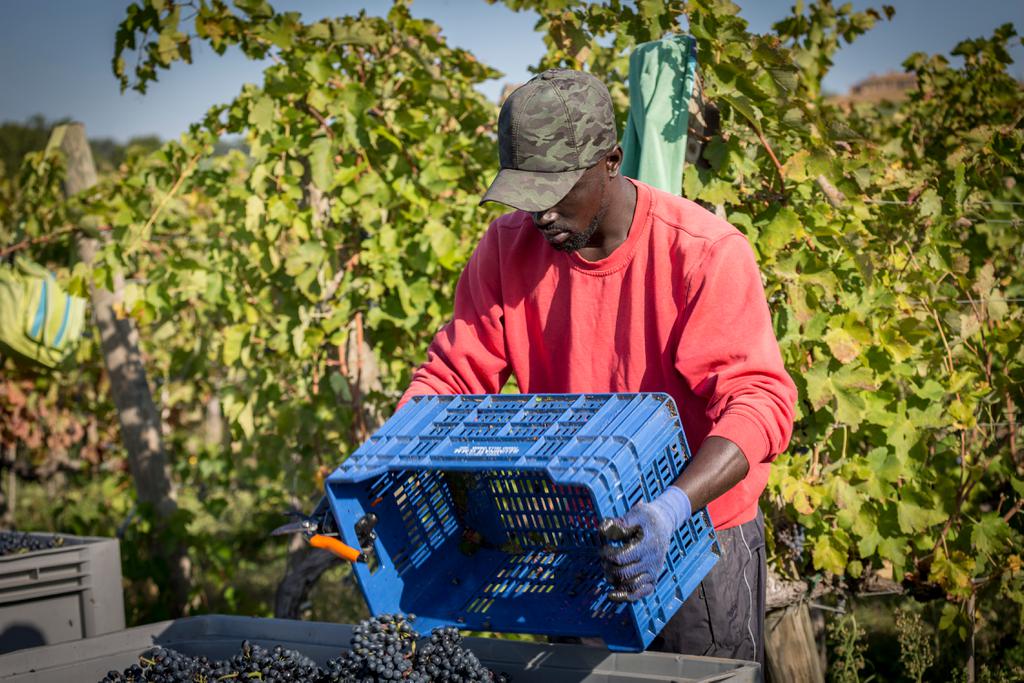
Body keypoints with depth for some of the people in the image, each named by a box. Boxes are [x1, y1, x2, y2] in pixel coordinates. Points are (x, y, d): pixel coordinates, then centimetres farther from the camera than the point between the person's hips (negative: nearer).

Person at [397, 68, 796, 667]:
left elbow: (759, 400, -29)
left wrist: (674, 506, -45)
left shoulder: (706, 252, -22)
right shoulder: (508, 247, -8)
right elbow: (452, 377, -5)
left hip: (699, 531, -4)